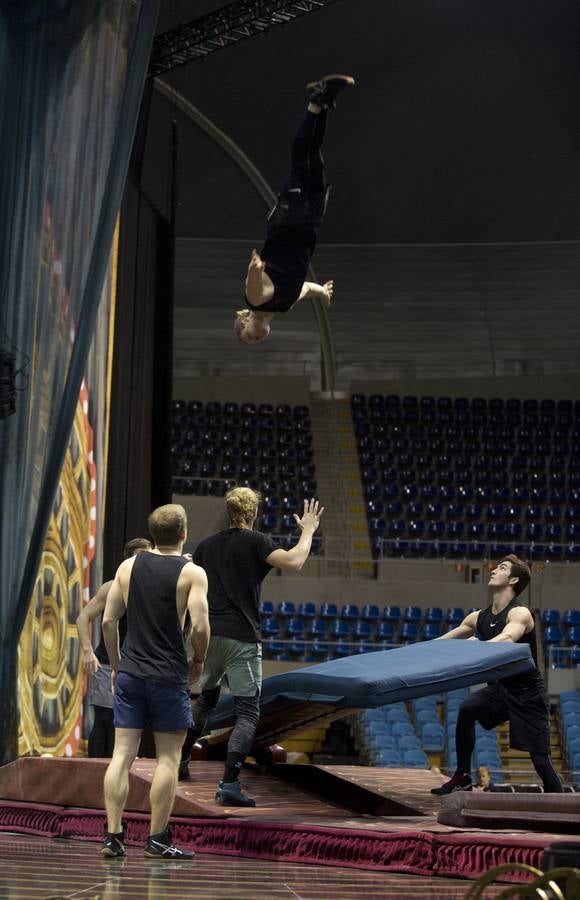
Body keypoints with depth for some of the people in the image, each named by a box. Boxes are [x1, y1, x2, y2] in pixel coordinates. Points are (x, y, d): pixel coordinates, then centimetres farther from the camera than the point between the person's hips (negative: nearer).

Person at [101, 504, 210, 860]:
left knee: (123, 754, 5)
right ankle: (158, 840, 6)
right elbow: (200, 627, -15)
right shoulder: (192, 573, -6)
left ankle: (113, 835, 3)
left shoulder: (128, 567, 7)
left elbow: (109, 621, 6)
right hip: (168, 676, -4)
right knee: (168, 757, 4)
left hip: (129, 671, 4)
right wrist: (198, 661, 3)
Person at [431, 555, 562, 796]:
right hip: (500, 687, 6)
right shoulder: (479, 617, 4)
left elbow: (507, 638, -40)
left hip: (528, 694, -5)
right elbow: (441, 642, 11)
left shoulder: (520, 613, -18)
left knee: (541, 761, -7)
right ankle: (462, 778, -13)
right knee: (467, 710, -22)